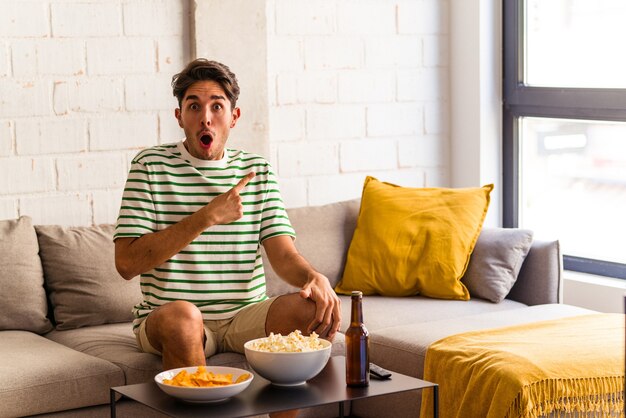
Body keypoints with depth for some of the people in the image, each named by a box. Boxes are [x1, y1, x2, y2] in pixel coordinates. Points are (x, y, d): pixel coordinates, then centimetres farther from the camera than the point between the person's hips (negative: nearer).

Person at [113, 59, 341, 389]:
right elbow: (127, 262, -11)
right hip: (168, 322, -3)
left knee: (312, 308, -23)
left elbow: (284, 255, 2)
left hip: (246, 317, 3)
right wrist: (207, 216, -15)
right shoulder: (152, 166, -1)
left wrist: (315, 278, -22)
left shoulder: (258, 171, 11)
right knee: (181, 315, -36)